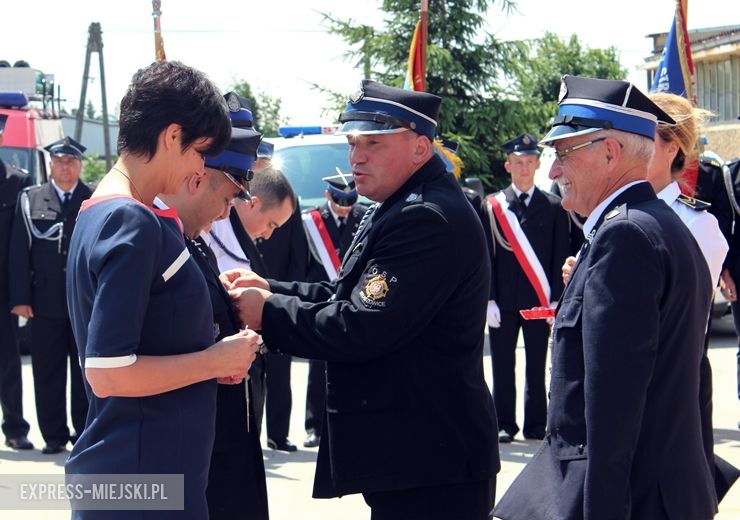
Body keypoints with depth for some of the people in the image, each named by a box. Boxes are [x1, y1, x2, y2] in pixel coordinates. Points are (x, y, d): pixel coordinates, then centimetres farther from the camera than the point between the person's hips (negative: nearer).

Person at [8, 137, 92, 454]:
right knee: (48, 372, 5)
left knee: (85, 372, 6)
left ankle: (85, 432, 15)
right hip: (46, 302, 1)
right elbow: (19, 251, 2)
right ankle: (54, 434, 14)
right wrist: (20, 298, -5)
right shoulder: (30, 199, 6)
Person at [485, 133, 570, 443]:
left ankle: (536, 424, 13)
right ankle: (504, 425, 11)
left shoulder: (554, 207, 5)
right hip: (504, 301, 0)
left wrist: (555, 301, -4)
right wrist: (489, 300, -5)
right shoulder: (492, 206, 4)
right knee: (503, 367, 4)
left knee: (537, 367, 5)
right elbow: (487, 257, 2)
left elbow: (561, 258, 4)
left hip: (540, 301, 0)